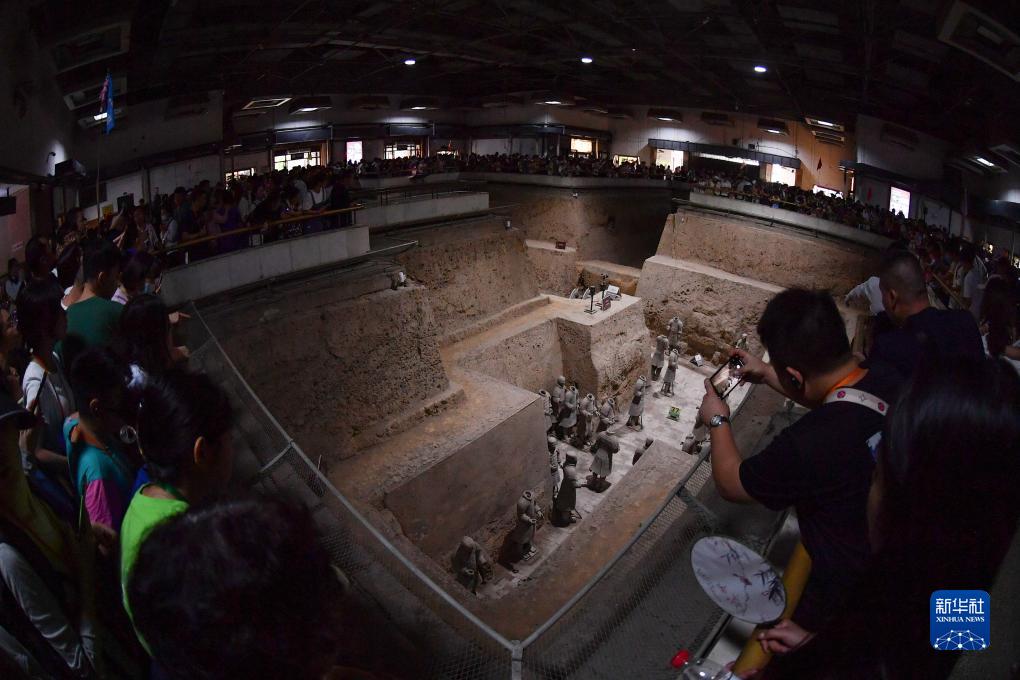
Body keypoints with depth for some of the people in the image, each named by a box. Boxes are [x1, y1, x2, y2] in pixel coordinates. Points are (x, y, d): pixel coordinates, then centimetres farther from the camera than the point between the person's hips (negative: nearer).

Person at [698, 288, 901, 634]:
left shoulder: (809, 445, -38)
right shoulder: (888, 381, -17)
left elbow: (731, 484, -16)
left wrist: (717, 421, -1)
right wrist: (765, 373, 16)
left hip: (848, 594, -7)